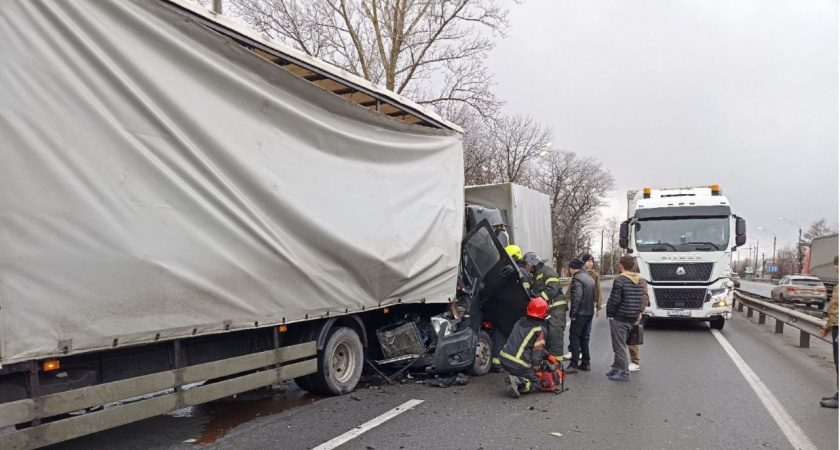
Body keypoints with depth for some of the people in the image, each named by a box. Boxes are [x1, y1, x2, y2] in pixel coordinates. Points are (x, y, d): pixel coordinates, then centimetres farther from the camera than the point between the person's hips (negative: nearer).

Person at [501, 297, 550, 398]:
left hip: (504, 360, 7)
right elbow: (537, 353, -10)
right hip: (519, 365, -6)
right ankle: (518, 383, -15)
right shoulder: (540, 330, -11)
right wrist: (537, 370, 8)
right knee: (536, 383, 12)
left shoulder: (520, 321, 10)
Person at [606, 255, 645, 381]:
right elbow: (640, 299, 13)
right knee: (621, 345, 19)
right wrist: (637, 313, 17)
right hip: (632, 318, 8)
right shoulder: (638, 280, 10)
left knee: (620, 346, -1)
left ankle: (624, 373, 2)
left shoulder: (620, 280, -16)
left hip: (619, 318, -8)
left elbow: (614, 300, -19)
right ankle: (617, 369, 25)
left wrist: (610, 314, -7)